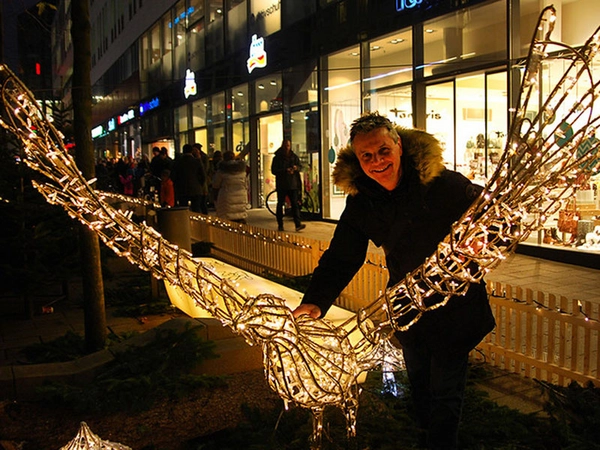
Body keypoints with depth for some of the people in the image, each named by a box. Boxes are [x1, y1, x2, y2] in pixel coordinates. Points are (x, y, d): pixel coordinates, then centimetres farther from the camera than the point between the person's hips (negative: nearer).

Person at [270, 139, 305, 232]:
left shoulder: (294, 157, 10)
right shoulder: (277, 158, -1)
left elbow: (300, 167, 14)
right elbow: (273, 170, -7)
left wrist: (296, 168, -11)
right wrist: (285, 171, -20)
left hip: (293, 184, 2)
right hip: (281, 185, -2)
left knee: (295, 204, -6)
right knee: (280, 204, 5)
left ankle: (298, 225, -13)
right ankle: (280, 225, 15)